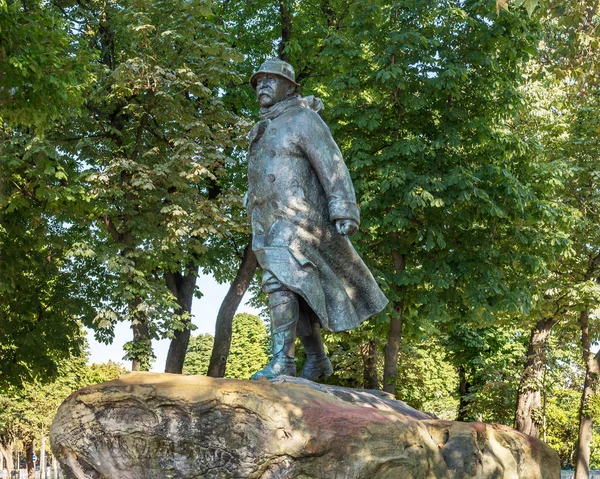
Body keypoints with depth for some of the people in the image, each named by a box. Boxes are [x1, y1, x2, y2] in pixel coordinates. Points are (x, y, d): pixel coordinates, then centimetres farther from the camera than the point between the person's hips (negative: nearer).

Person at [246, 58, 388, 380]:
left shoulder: (302, 118, -2)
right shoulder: (262, 131, 23)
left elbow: (332, 165, -10)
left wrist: (345, 211, -19)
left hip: (296, 218, -8)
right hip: (266, 226, 8)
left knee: (281, 284, -22)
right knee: (298, 294, 11)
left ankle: (281, 362, -24)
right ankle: (317, 359, 20)